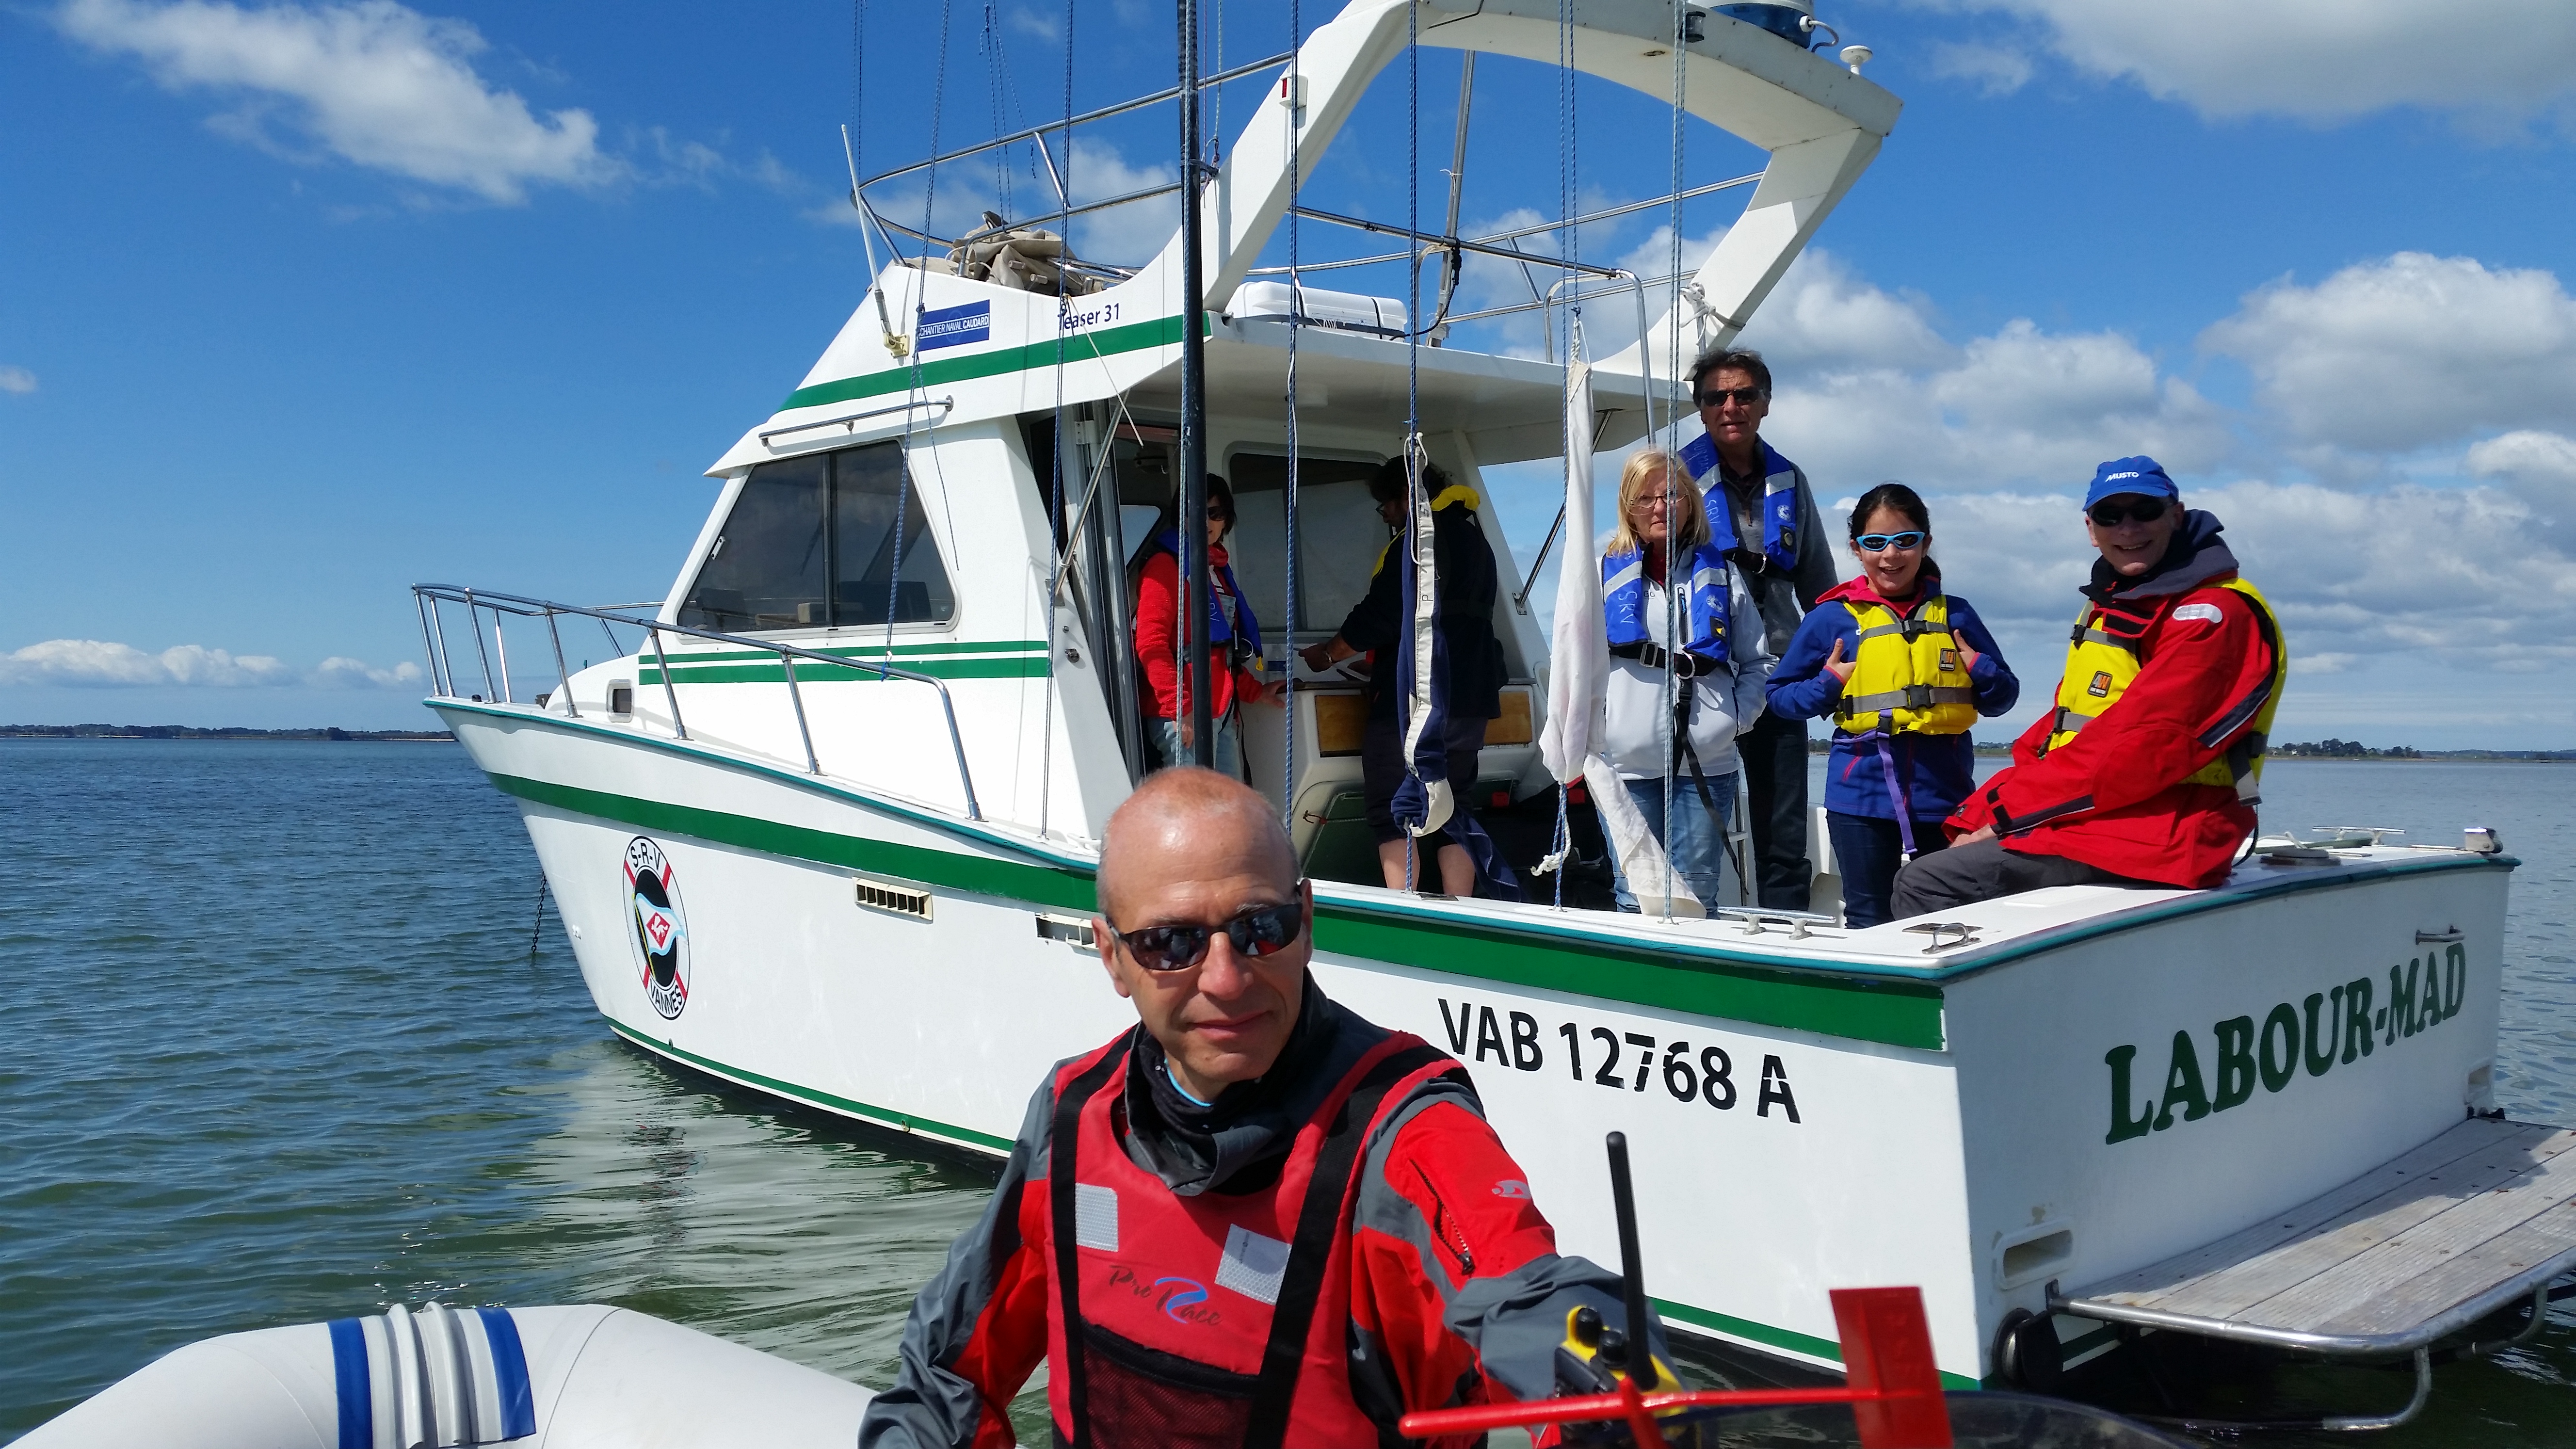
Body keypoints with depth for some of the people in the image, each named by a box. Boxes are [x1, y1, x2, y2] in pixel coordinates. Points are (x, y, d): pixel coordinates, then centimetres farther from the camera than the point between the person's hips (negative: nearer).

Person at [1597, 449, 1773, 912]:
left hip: (1708, 765, 1)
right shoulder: (1606, 574, 9)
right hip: (1628, 764, -1)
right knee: (1635, 899, -1)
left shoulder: (1720, 574, 12)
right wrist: (1594, 731, -2)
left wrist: (1736, 718, 0)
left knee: (1697, 898, 1)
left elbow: (1758, 662, 15)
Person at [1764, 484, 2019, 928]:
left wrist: (1981, 669, -7)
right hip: (1862, 796, -2)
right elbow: (1781, 695, 4)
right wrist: (1827, 686, -12)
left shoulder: (1955, 615, 8)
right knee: (1870, 922, 6)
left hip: (1943, 793, 2)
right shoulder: (1832, 619, 0)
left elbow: (2003, 696, 12)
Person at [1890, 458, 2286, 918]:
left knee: (1926, 885, -20)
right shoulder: (2111, 606, 20)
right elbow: (2056, 730, 14)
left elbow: (2138, 747, -20)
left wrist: (2004, 813, -16)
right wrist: (1975, 814, -1)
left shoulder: (2213, 612, -11)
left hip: (2152, 840, -10)